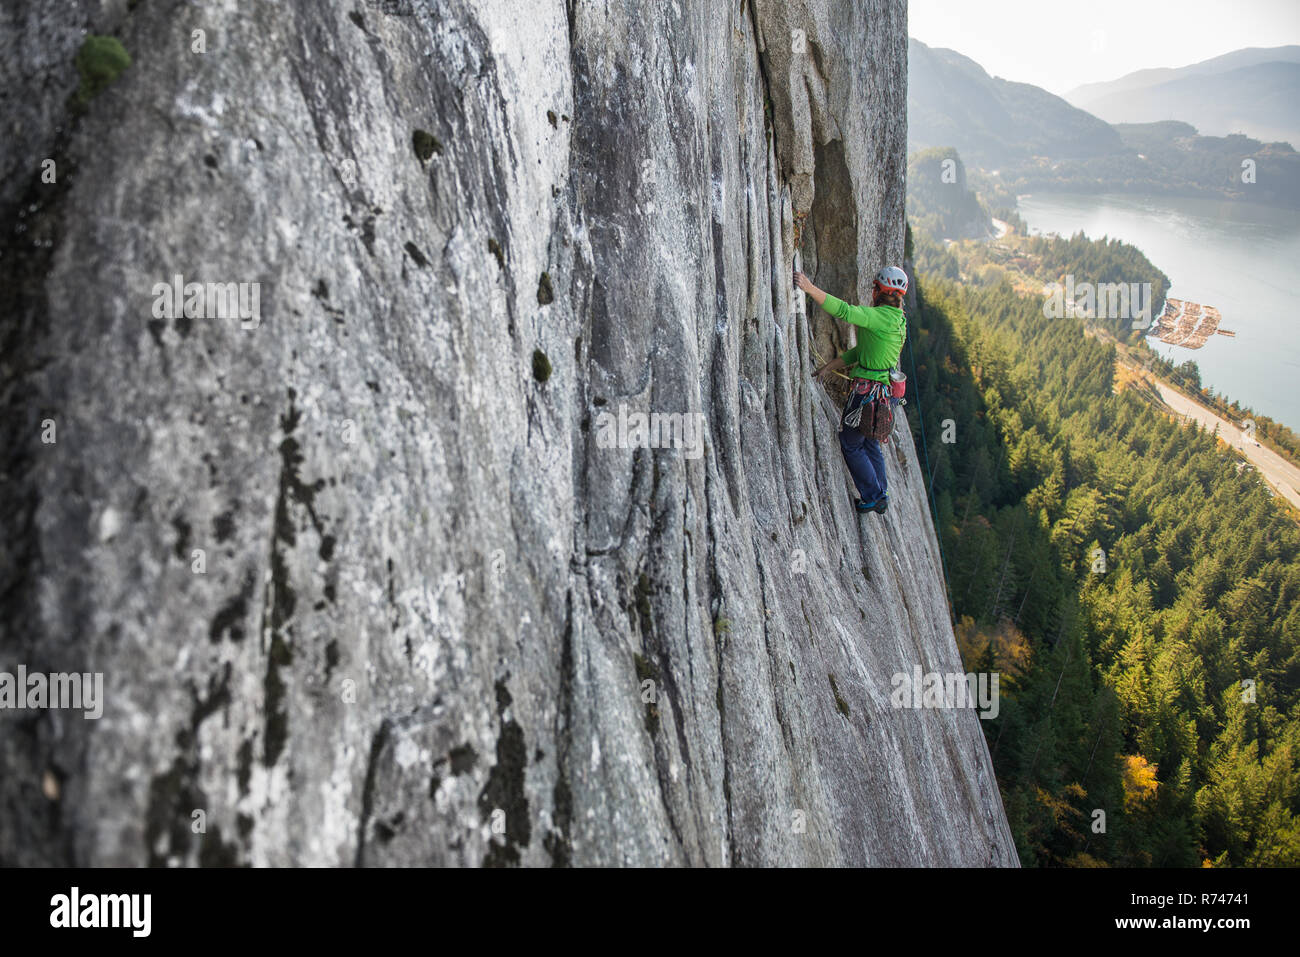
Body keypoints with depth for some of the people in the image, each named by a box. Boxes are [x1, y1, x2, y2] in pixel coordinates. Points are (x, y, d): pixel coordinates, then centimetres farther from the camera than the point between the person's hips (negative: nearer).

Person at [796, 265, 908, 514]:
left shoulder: (881, 316, -17)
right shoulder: (895, 320, 12)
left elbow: (844, 311, -30)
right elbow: (860, 351, 15)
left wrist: (810, 288, -32)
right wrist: (829, 367, 16)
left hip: (868, 389, -9)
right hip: (883, 388, 9)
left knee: (851, 445, 4)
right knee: (871, 444, 21)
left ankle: (874, 497, 8)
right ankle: (881, 495, 29)